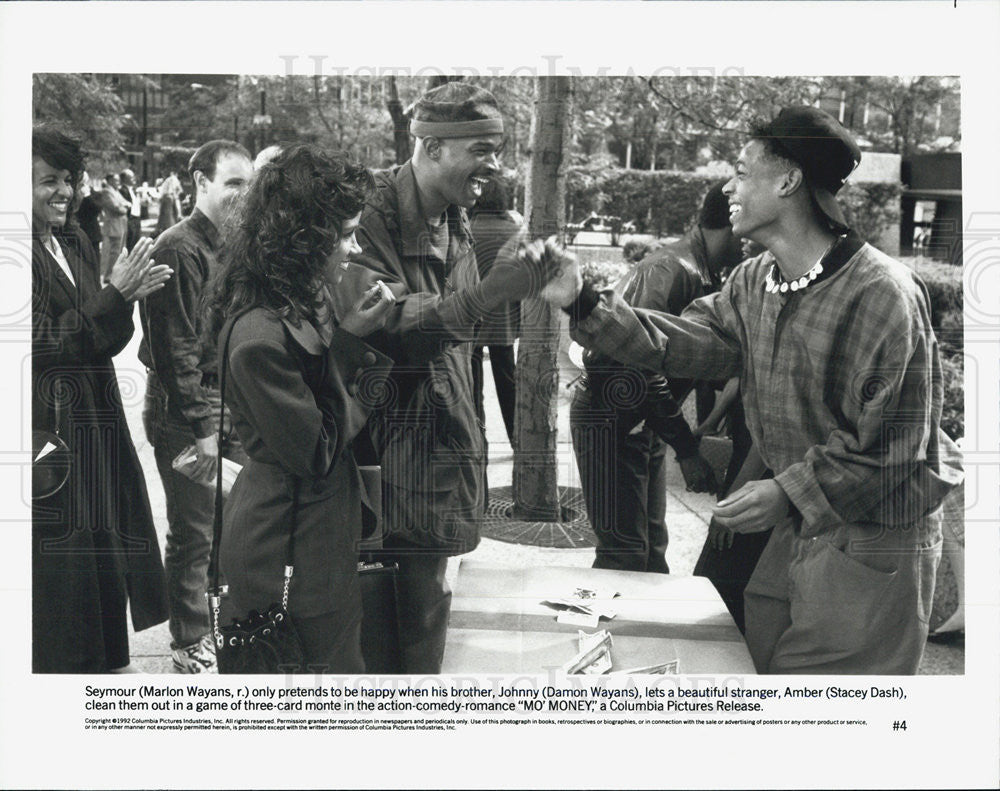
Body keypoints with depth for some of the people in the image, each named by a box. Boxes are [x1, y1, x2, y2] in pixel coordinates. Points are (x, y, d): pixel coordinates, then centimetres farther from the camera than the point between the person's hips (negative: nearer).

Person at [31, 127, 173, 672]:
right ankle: (63, 662, 18)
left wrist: (126, 294, -8)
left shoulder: (75, 242, 10)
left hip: (95, 423, 8)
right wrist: (115, 295, -21)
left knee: (103, 539, 15)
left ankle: (103, 658, 30)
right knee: (59, 547, 3)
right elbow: (47, 342, -19)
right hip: (50, 430, -8)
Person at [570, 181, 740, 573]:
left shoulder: (701, 275, 12)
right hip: (611, 419, -10)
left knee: (651, 547, 15)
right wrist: (687, 450, -25)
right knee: (625, 554, -8)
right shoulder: (669, 270, -21)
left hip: (642, 422, 10)